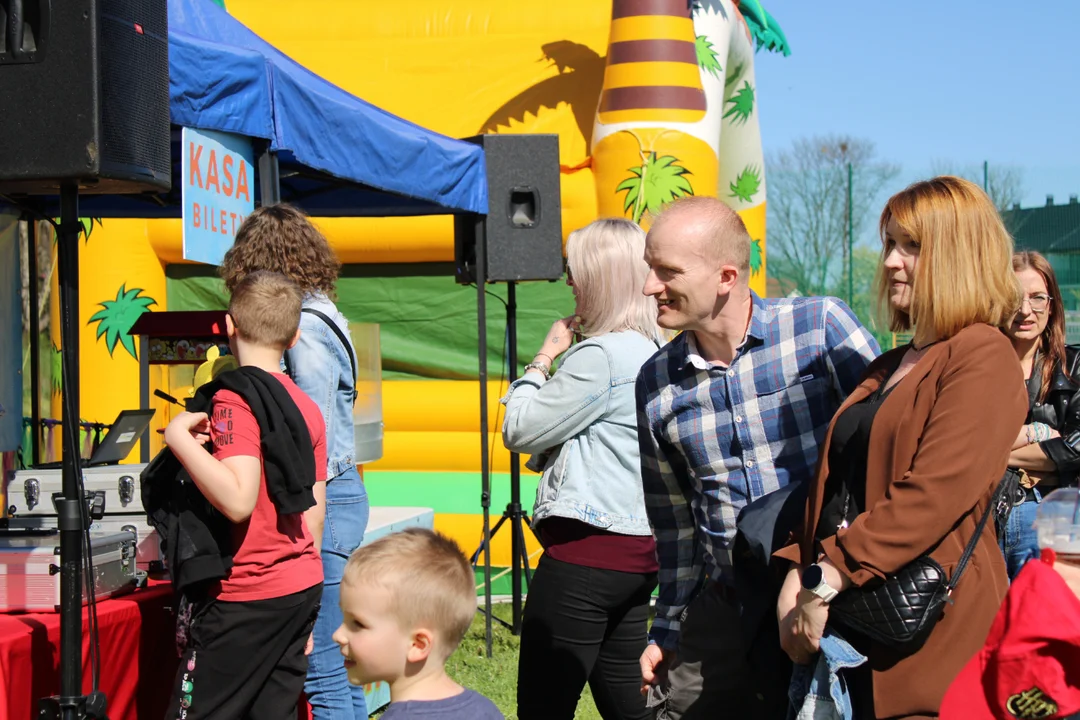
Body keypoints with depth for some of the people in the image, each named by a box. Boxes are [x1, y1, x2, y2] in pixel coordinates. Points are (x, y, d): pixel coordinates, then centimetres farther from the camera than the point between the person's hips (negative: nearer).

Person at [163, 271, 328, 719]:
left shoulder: (234, 400, -14)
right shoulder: (305, 406, 10)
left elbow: (238, 500, -25)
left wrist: (180, 439, -19)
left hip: (246, 598, -8)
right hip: (304, 587, 8)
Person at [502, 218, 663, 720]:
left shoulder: (600, 355, -16)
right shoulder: (653, 352, 13)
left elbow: (519, 430, -10)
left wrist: (544, 357, 0)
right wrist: (560, 357, 10)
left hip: (586, 552, -10)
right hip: (637, 551, 10)